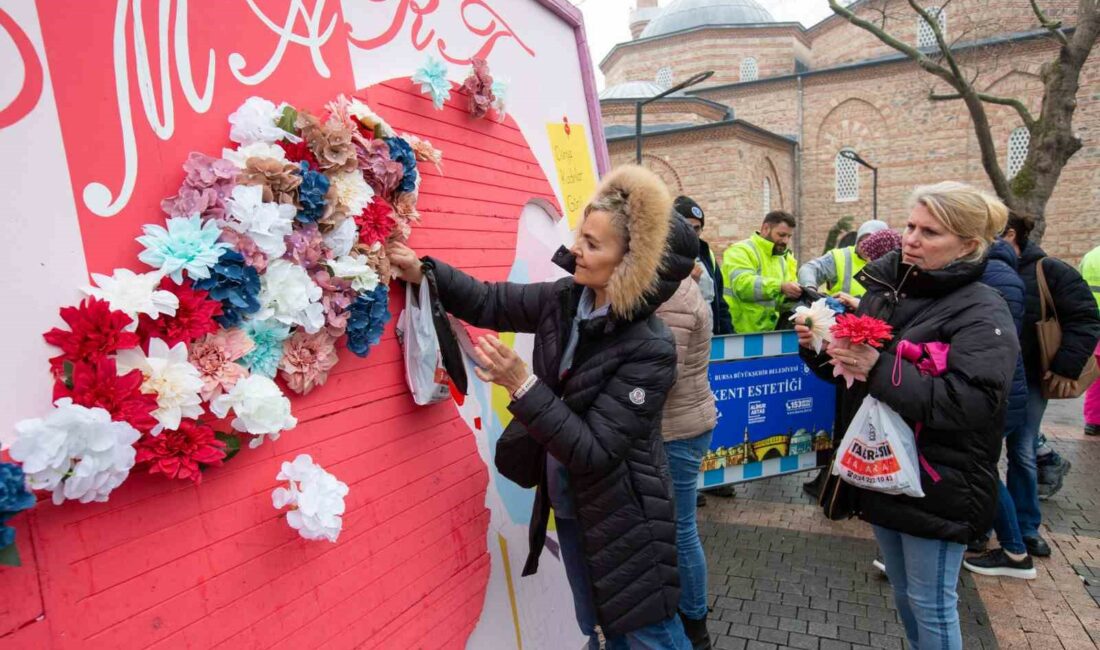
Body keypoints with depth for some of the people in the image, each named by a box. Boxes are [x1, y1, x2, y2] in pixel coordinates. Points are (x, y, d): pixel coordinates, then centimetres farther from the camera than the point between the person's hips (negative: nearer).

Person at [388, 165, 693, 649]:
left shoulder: (650, 347, -27)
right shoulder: (565, 300, -8)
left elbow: (594, 450, -28)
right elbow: (492, 302, 3)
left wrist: (522, 385, -34)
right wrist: (424, 273, -8)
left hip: (623, 520, -6)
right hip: (569, 507, 7)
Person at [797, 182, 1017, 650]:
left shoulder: (982, 312, -14)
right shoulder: (883, 289, 5)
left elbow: (974, 401, -27)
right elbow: (852, 367, 12)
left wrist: (882, 369, -33)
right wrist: (818, 347, -9)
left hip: (937, 483, -6)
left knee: (930, 602, 8)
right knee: (902, 591, 23)